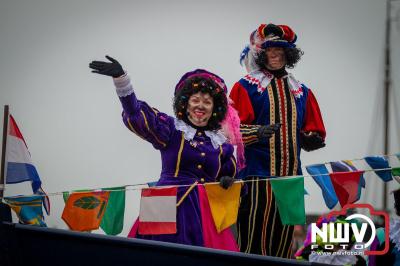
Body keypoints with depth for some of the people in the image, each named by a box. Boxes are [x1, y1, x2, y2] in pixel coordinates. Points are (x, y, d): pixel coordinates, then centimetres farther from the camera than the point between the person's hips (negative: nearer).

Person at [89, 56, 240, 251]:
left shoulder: (221, 143, 14)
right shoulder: (170, 129, 3)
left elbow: (228, 175, 23)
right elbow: (137, 114, -10)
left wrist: (227, 182, -3)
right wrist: (120, 78, -24)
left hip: (206, 212, 3)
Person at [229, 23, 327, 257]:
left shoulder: (302, 92, 17)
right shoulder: (246, 87, 3)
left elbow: (316, 132, 18)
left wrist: (310, 138, -3)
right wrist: (257, 133, -22)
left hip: (291, 177, 5)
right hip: (257, 176, -5)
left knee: (283, 244, 7)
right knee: (255, 241, -10)